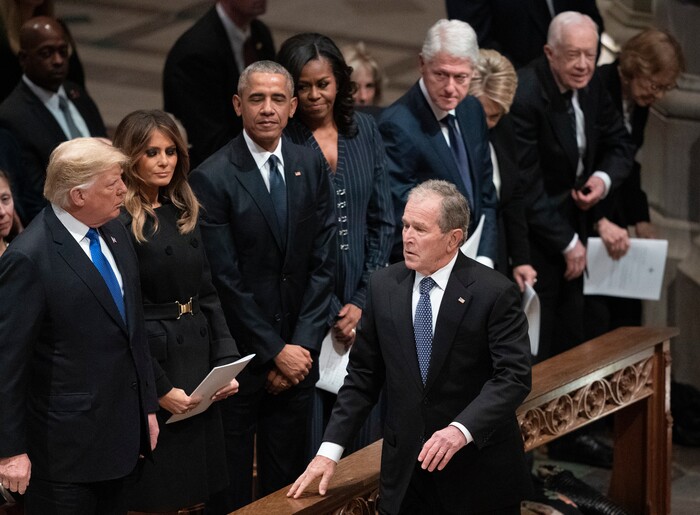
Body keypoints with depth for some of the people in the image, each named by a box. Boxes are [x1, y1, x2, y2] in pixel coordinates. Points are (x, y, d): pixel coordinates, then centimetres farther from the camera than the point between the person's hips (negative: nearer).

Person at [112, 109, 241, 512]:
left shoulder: (185, 213, 11)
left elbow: (208, 294, 12)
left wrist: (226, 362, 2)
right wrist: (159, 388, -16)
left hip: (199, 360, 7)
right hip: (152, 360, -7)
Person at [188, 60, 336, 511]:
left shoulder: (310, 166, 4)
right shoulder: (213, 178, -11)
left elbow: (324, 261, 3)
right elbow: (226, 279, -12)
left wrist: (302, 344, -5)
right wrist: (275, 352, -10)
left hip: (297, 352, 4)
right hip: (238, 353, -4)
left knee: (288, 475, 11)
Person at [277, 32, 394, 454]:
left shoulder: (364, 130, 5)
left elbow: (383, 221, 6)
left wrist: (361, 301, -2)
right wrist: (331, 312, -9)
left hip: (362, 304, 4)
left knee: (365, 431, 8)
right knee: (308, 438, -1)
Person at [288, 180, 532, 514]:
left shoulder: (495, 292, -10)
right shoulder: (383, 286, 3)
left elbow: (514, 376, -16)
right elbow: (363, 375, 7)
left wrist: (461, 429, -30)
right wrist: (330, 449, -1)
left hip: (479, 471, -3)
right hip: (405, 472, 3)